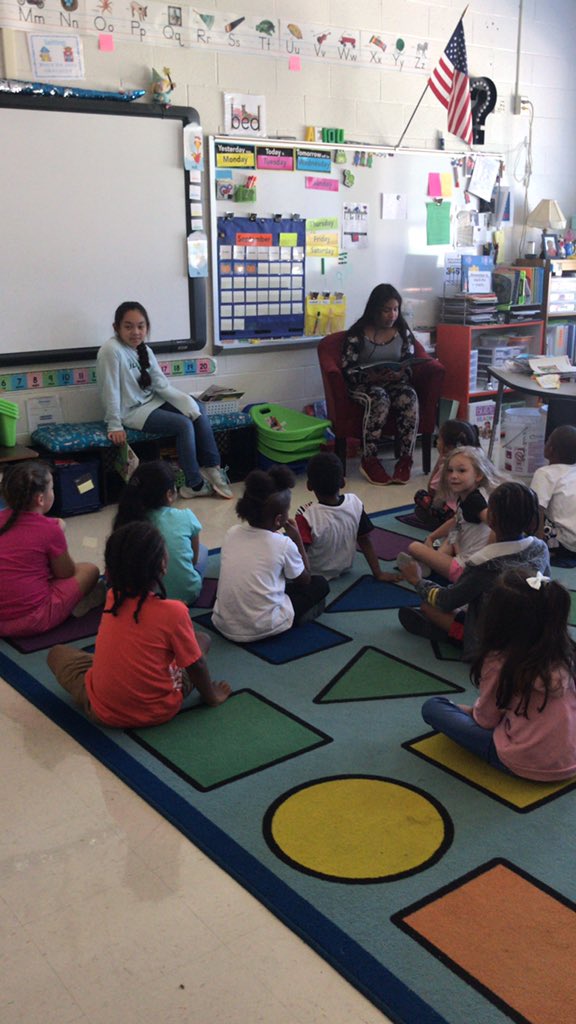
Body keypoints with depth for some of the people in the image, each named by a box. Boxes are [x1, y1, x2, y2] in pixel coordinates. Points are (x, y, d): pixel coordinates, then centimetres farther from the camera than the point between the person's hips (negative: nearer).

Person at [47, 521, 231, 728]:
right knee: (202, 639, 17)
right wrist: (211, 696, 4)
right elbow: (195, 666, -10)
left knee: (57, 653, 21)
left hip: (102, 713, -1)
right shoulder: (174, 611, -22)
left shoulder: (112, 598, -10)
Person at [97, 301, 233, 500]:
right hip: (131, 411, -8)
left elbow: (162, 385, 0)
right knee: (184, 425, -18)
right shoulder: (111, 350, -21)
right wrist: (115, 426, -20)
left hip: (151, 401, 8)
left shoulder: (145, 350, 3)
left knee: (198, 412, -3)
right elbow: (110, 390, -20)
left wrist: (187, 401, -12)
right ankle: (194, 484, -8)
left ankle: (212, 468, 2)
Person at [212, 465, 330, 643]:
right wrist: (297, 539, 10)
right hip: (262, 628, -5)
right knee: (320, 584, 14)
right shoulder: (284, 544, -12)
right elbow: (305, 580, 6)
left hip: (223, 623, 5)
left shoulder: (232, 533, 0)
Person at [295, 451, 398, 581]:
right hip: (345, 568, 6)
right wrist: (378, 574, -1)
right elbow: (365, 542, -9)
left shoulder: (306, 515, -30)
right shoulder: (355, 504, -18)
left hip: (315, 574, -5)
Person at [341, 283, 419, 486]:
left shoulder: (403, 332, 7)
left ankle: (405, 459, -26)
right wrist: (371, 377, -25)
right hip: (364, 384, -3)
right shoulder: (357, 333, -5)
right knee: (379, 398, -38)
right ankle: (369, 460, -31)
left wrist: (399, 375, -16)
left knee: (410, 397, -32)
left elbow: (410, 365, 8)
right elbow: (348, 370, -8)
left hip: (395, 383, 3)